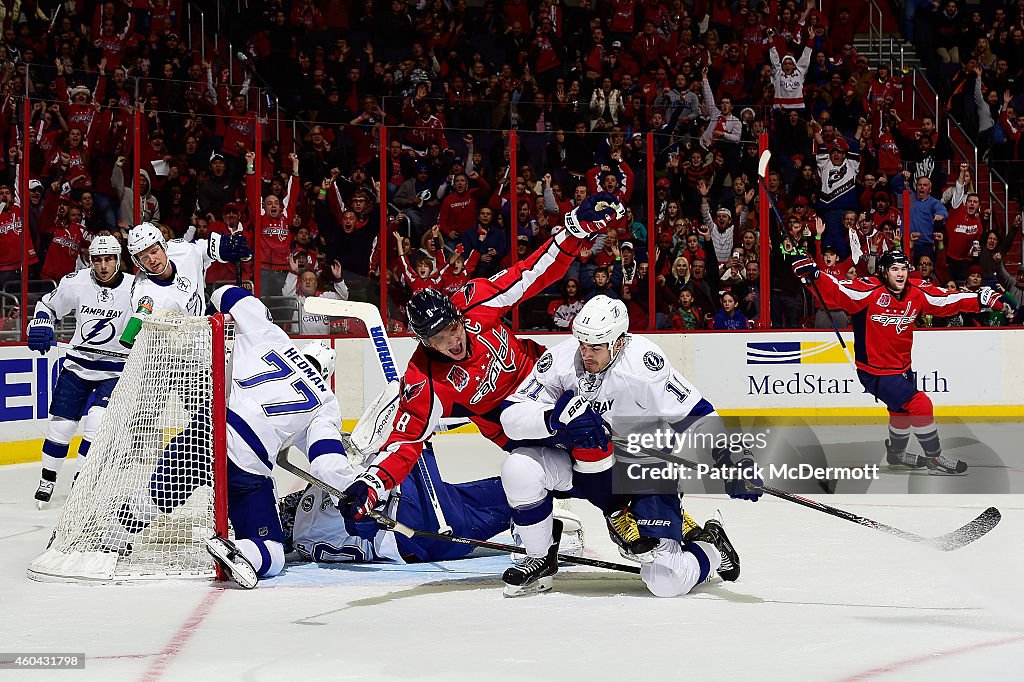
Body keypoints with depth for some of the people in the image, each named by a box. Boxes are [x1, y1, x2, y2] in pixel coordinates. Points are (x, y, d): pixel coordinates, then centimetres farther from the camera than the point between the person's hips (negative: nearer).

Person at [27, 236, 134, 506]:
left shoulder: (134, 288, -12)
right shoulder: (75, 283, -6)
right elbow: (47, 305, 8)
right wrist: (41, 325, -9)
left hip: (115, 369, -2)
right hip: (78, 364, 2)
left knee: (96, 420, -19)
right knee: (61, 423, 1)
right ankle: (47, 479, 22)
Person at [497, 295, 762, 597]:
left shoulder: (645, 366, -27)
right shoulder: (561, 360, -16)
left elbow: (696, 415, -23)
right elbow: (510, 416, -17)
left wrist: (733, 457, -36)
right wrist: (556, 417, -36)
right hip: (582, 466, 4)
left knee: (667, 582, -14)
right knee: (518, 468, -23)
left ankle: (710, 548, 23)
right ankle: (541, 561, 0)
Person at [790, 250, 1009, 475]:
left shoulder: (917, 294, -5)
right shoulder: (869, 291, -23)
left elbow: (949, 300, 1)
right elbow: (836, 291, -30)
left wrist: (983, 299, -6)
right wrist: (813, 274, -46)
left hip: (902, 367, 8)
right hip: (875, 371, -8)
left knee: (903, 410, 28)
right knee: (920, 405, -15)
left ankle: (896, 454, 54)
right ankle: (935, 458, 1)